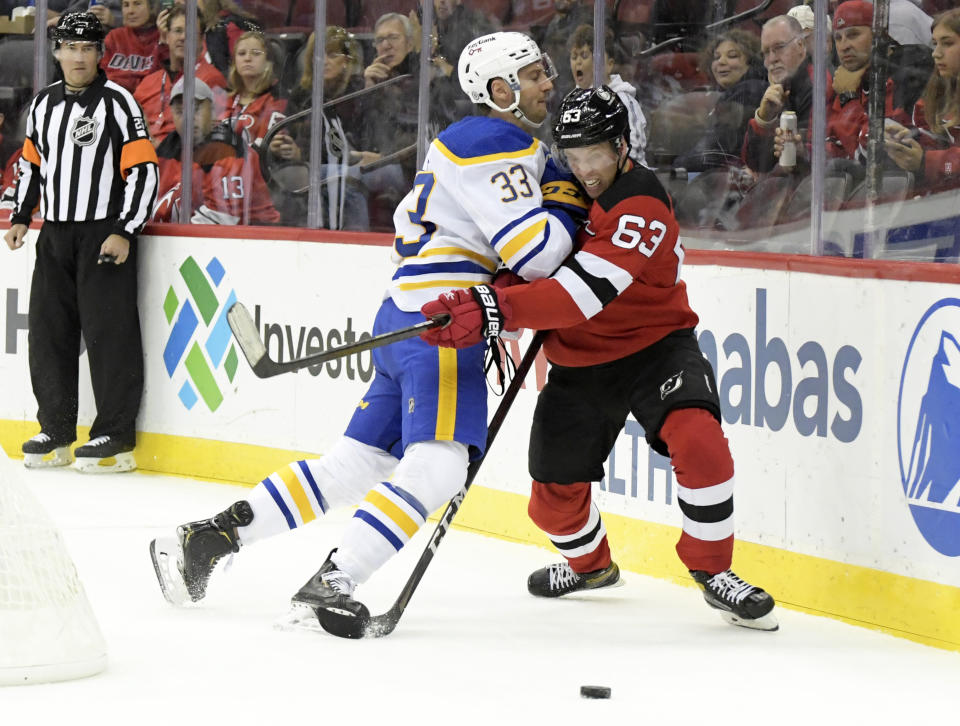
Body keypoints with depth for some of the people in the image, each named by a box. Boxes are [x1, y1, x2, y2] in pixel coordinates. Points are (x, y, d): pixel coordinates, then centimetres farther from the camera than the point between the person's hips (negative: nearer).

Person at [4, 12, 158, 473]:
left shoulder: (117, 102, -8)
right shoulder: (44, 104, 12)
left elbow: (144, 170, -11)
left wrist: (125, 232, -15)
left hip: (105, 236, -6)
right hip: (55, 236, 7)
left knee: (108, 332, -7)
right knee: (48, 331, 7)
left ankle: (115, 437, -2)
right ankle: (56, 433, 16)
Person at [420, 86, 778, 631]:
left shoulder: (641, 204, -26)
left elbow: (582, 292, -38)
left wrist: (495, 308, -48)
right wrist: (485, 309, -1)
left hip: (653, 345, -7)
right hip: (580, 361, 7)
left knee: (697, 439, -33)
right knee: (554, 496, 10)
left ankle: (714, 570, -15)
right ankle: (590, 564, 44)